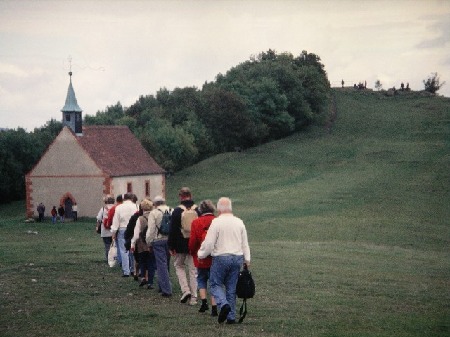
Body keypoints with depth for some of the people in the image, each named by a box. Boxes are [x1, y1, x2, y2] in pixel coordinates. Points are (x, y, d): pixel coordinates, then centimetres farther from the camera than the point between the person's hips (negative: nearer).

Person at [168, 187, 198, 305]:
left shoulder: (177, 211, -10)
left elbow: (172, 230, -9)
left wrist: (171, 246, -2)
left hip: (181, 246, -2)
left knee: (179, 266, 17)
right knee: (193, 270, 9)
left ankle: (185, 290, -1)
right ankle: (193, 297, 9)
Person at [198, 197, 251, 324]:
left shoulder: (216, 222, -10)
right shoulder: (239, 222, 6)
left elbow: (208, 243, -10)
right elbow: (245, 243, 12)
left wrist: (201, 254, 6)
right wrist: (247, 259, 20)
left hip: (221, 258, -5)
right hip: (237, 258, 5)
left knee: (216, 284, 7)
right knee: (232, 287, 11)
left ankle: (223, 304, -19)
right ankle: (231, 316, 10)